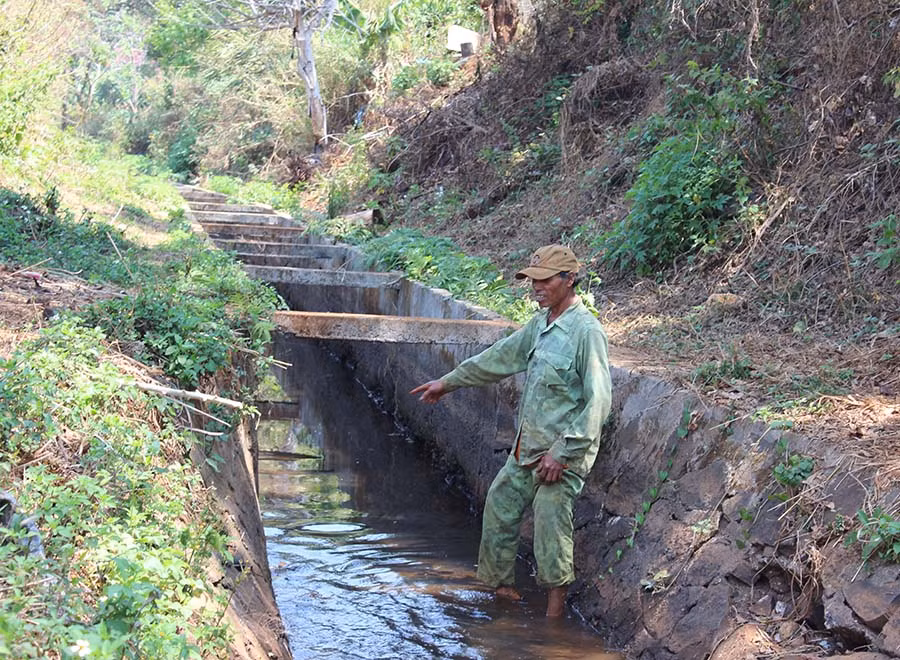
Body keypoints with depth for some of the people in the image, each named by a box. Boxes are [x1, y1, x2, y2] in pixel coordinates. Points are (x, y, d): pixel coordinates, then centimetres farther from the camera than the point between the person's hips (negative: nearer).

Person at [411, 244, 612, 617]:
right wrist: (448, 382, 25)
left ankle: (556, 599, 8)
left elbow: (598, 401, -21)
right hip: (527, 447, 9)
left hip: (562, 451, -9)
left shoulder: (586, 331, -17)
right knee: (500, 503, 15)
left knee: (550, 521, -7)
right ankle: (499, 584, 31)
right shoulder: (540, 323, 9)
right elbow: (501, 357, 21)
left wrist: (562, 453, -22)